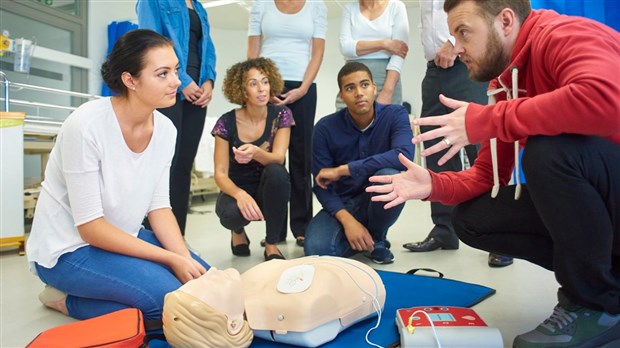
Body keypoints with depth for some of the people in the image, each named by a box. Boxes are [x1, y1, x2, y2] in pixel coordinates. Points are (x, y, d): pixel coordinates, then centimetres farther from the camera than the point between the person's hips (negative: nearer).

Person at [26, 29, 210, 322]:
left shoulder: (165, 129, -7)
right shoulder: (86, 125, -25)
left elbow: (159, 207, -2)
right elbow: (89, 226, -23)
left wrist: (185, 258, -17)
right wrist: (171, 259, -24)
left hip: (121, 237, 7)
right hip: (68, 249, -7)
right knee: (171, 295, -24)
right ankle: (68, 300, 1)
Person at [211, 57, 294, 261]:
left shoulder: (281, 115, -10)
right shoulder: (226, 123, -13)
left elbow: (278, 158, -20)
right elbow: (220, 173, -15)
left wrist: (255, 152, -44)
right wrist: (240, 194, -37)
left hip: (269, 191, 1)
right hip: (238, 189, -1)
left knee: (275, 171, -34)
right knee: (231, 213, -36)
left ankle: (271, 245, -15)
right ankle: (239, 231, 7)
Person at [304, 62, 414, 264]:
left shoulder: (395, 115, -13)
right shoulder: (326, 128, -11)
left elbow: (404, 156, -33)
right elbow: (321, 184, -10)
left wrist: (343, 170, -30)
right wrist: (347, 220, -27)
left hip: (379, 202, 0)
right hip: (342, 204, 1)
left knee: (389, 176, -35)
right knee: (316, 248, -28)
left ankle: (377, 240, -4)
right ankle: (364, 239, 8)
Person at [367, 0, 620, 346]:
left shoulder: (565, 36, -17)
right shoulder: (505, 80, 6)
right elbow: (488, 176, 6)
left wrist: (483, 120, -30)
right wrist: (432, 185, -12)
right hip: (584, 198, 7)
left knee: (550, 148, -33)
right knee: (471, 218, -3)